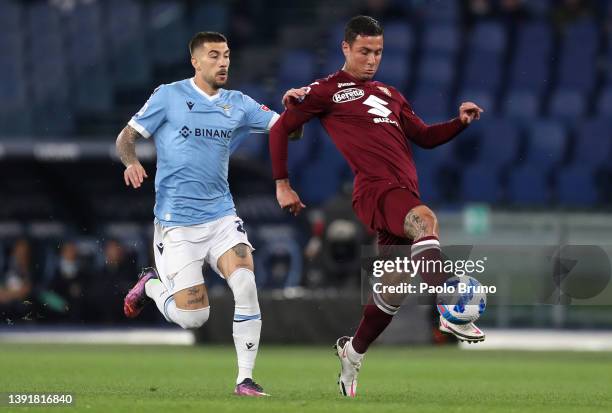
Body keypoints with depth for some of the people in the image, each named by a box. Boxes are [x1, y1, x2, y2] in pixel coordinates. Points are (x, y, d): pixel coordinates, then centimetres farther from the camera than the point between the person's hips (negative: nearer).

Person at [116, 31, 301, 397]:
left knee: (246, 285, -21)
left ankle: (245, 379, -10)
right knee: (192, 316, -8)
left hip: (221, 215, 3)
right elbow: (127, 137, 2)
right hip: (176, 222, -3)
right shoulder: (169, 96, -2)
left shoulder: (239, 105, 8)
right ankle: (151, 285, 27)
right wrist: (131, 161, -20)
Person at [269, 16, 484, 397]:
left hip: (404, 193, 7)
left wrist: (461, 122, 10)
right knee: (426, 219, -37)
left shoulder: (388, 94, 26)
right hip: (375, 190, -7)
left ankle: (352, 354, 28)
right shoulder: (328, 91, 8)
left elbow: (425, 137, 27)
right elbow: (280, 129, 9)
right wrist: (283, 186, 6)